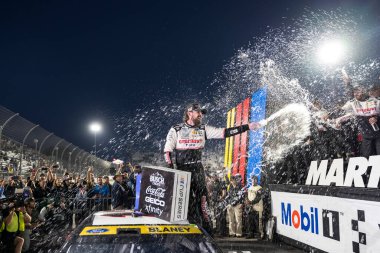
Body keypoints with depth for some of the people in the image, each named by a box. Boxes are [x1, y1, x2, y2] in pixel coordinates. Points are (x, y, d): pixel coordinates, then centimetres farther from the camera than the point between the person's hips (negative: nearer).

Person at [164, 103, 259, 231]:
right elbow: (167, 151, 0)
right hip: (181, 170, -2)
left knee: (202, 198, 0)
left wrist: (247, 127, -9)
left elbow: (224, 132, -2)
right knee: (186, 201, 2)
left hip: (198, 169, 2)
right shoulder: (176, 130, -1)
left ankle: (206, 227, 10)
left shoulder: (203, 129, 5)